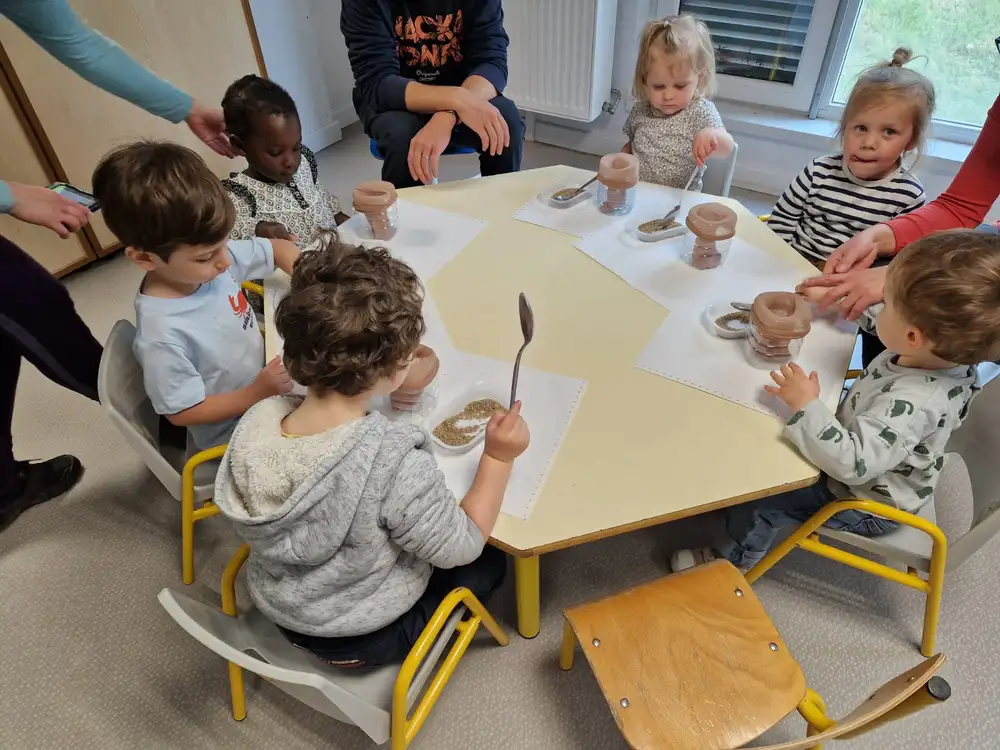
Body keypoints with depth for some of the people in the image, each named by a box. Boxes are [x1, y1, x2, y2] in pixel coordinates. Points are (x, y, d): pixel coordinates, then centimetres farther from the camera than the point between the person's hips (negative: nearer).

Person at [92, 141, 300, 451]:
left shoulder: (211, 256, -17)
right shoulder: (163, 335, -34)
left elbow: (279, 249, 0)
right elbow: (182, 412, -21)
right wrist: (257, 393, -27)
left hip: (263, 375, 7)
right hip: (234, 433, -6)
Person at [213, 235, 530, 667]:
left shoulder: (255, 422, -23)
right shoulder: (396, 464, -40)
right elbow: (459, 547, -24)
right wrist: (497, 459, -16)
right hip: (363, 639, -5)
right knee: (488, 562, 18)